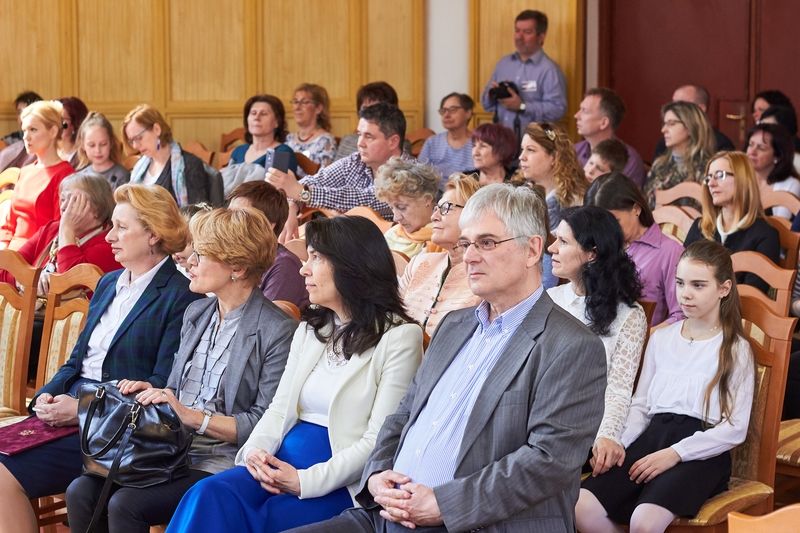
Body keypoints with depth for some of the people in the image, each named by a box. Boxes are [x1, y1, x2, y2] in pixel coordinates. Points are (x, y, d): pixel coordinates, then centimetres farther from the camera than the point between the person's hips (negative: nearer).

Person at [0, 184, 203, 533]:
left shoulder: (181, 297, -8)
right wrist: (48, 395, 1)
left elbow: (161, 386, -13)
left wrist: (83, 409, -17)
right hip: (70, 407, 8)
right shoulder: (108, 284, 19)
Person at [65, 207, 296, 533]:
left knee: (125, 505, -25)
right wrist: (151, 392, 1)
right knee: (81, 492, -13)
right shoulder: (196, 313, 14)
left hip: (220, 462, -7)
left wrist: (192, 416, -19)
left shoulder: (278, 331, -10)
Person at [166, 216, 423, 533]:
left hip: (340, 483, -6)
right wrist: (256, 451, -7)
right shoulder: (309, 330, 20)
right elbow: (280, 408, 15)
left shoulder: (399, 337, -4)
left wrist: (306, 480, -19)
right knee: (209, 495, -24)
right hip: (282, 465, 6)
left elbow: (379, 440, -11)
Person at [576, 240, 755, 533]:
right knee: (581, 507, -24)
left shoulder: (735, 349, 5)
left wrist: (676, 453, -15)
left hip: (701, 451, -4)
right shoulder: (661, 338, 19)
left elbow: (735, 429, -3)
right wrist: (619, 443, -2)